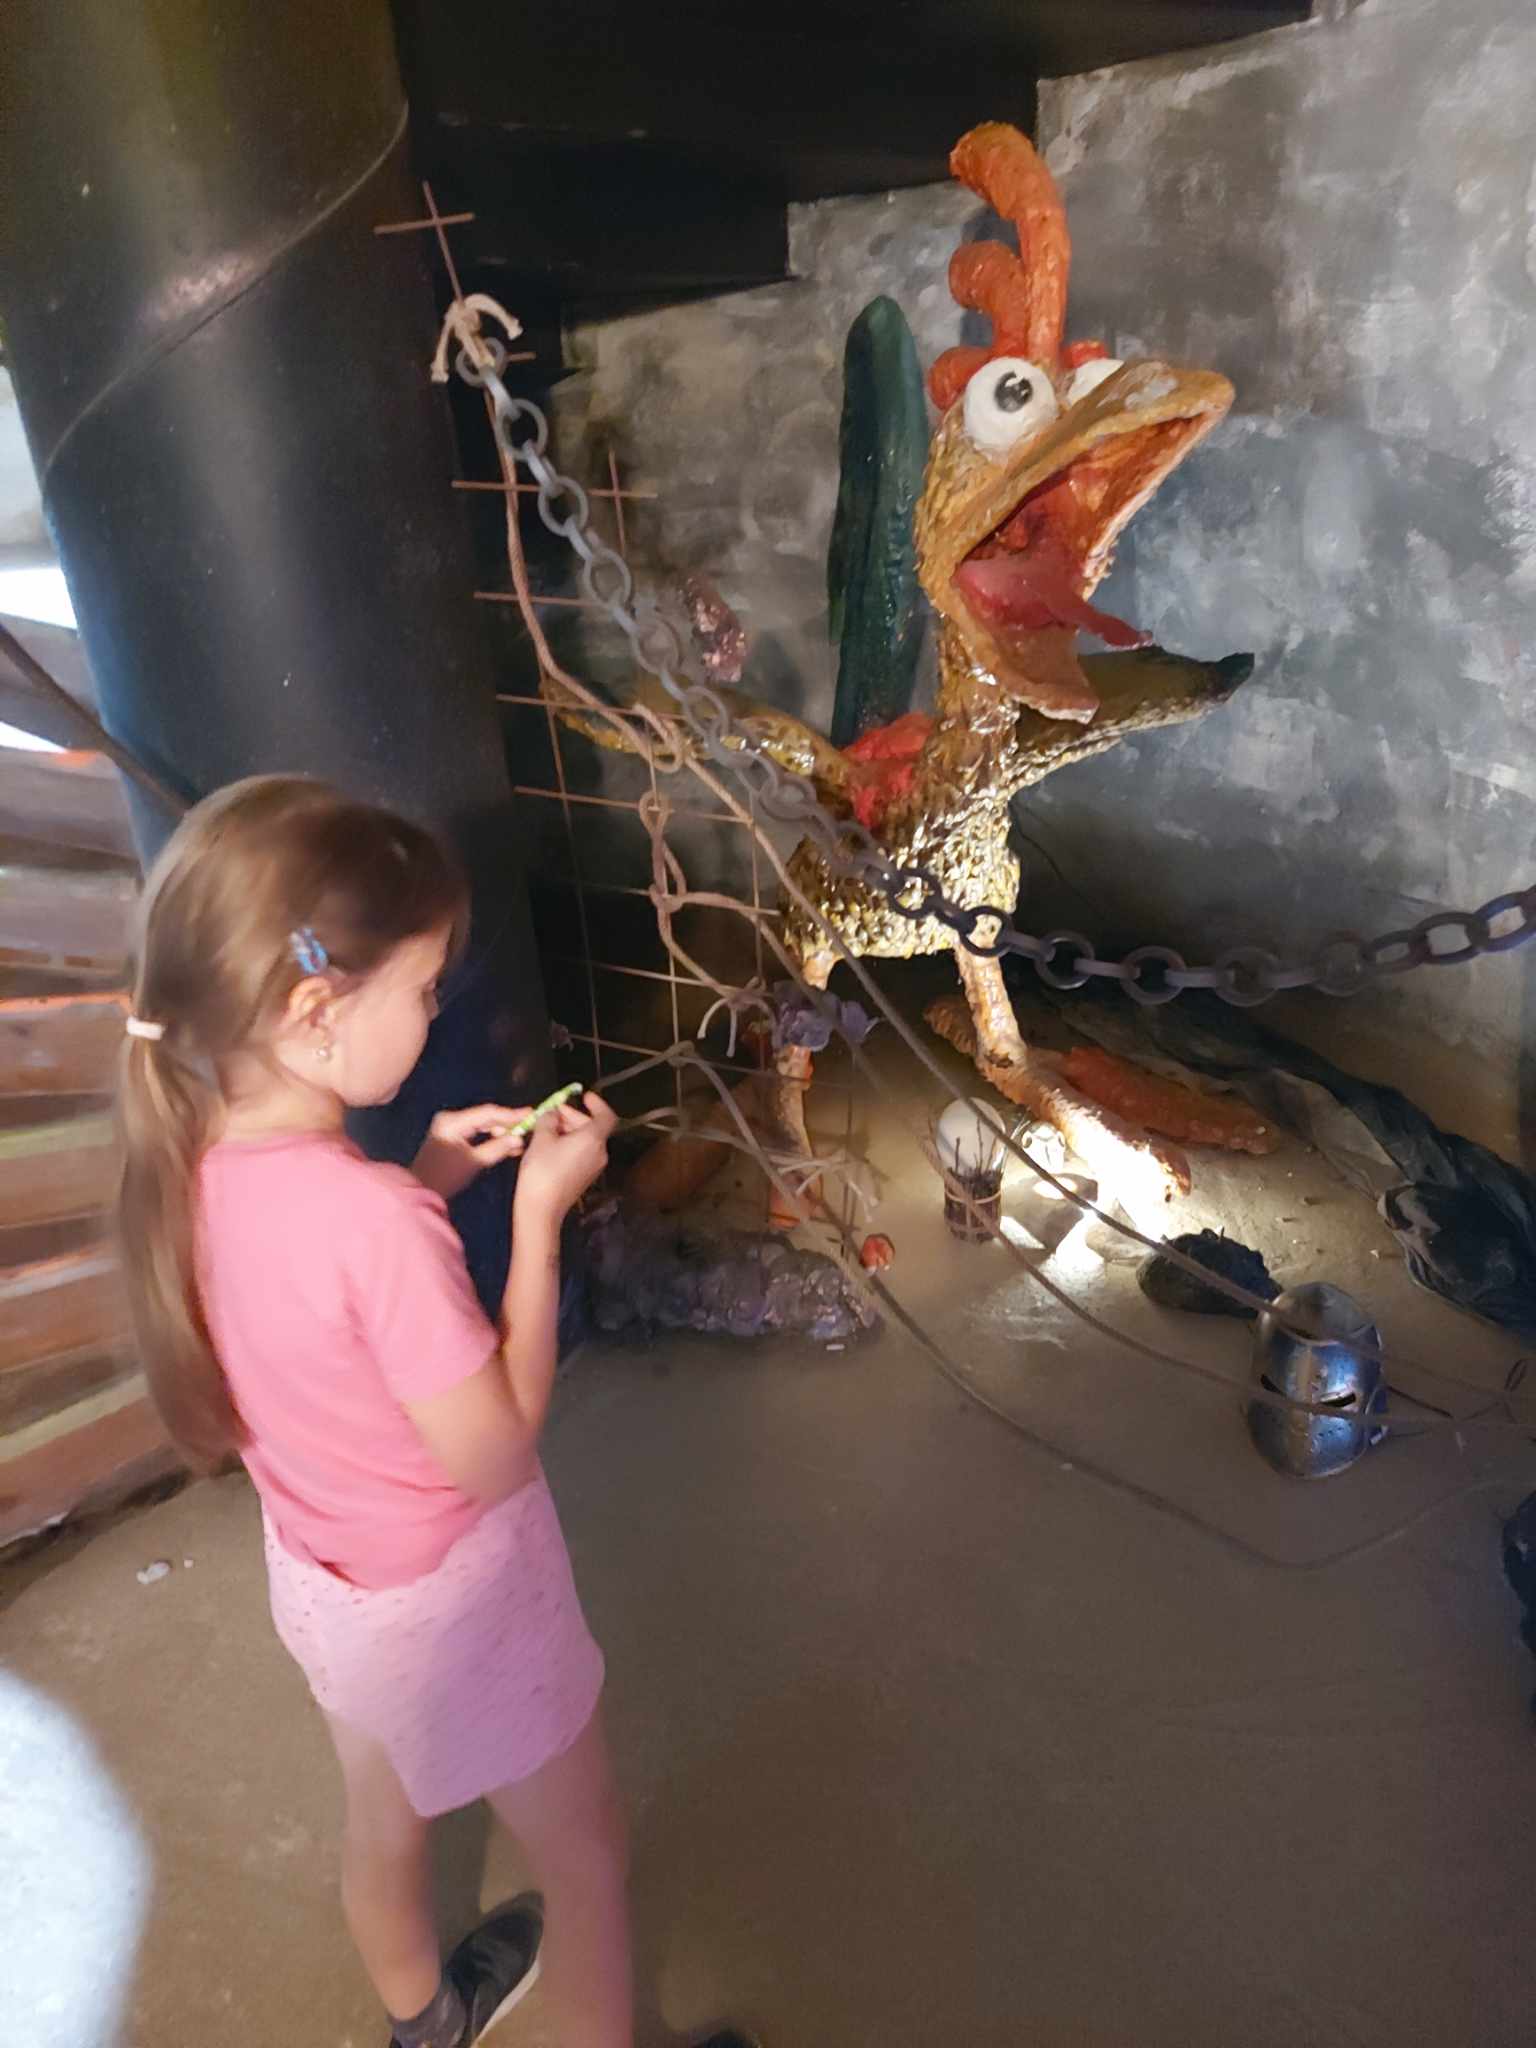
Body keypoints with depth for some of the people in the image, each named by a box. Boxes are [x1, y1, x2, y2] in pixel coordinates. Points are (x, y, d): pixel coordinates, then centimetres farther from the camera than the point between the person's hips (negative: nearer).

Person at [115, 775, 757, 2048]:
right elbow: (497, 1456, -27)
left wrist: (428, 1177, -6)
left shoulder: (188, 1168, -14)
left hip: (320, 1574, 8)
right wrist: (542, 1208, -25)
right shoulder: (372, 1218, -38)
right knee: (587, 1857, 21)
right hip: (452, 1601, -8)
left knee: (385, 1822, 34)